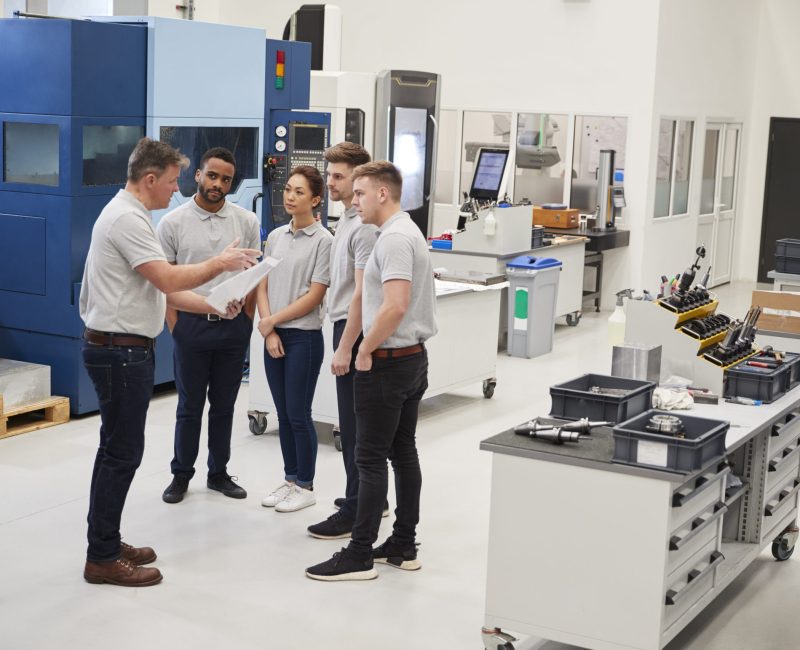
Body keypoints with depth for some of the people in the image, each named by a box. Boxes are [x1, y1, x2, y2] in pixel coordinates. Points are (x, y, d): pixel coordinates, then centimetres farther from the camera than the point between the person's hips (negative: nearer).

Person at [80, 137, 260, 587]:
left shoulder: (131, 215, 16)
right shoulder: (127, 218, -17)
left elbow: (159, 289, 17)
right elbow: (168, 280, -23)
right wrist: (220, 263, -11)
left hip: (125, 350, 11)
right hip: (120, 350, -11)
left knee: (118, 450, 16)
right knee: (122, 453, -5)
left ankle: (106, 544, 25)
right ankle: (102, 558, 3)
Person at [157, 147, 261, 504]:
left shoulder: (247, 221, 1)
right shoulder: (173, 223, -4)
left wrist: (245, 320, 3)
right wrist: (175, 326, -5)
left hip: (234, 326, 2)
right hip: (191, 324, -2)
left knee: (224, 405, 11)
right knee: (190, 406, 7)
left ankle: (218, 473, 24)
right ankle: (181, 475, 20)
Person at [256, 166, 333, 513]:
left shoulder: (323, 241, -10)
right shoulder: (276, 236, 8)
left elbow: (315, 295, -13)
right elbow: (262, 286, 7)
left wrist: (273, 321, -9)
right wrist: (269, 332, -4)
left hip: (304, 336, -6)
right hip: (273, 335, 6)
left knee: (298, 414, 0)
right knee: (283, 413, 12)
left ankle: (305, 486, 13)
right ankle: (290, 479, 24)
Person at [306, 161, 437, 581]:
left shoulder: (394, 238, -18)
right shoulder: (409, 231, 15)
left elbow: (395, 305, -29)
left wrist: (366, 350, -17)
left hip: (387, 362, -10)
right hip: (413, 358, 10)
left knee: (371, 459, -5)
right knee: (404, 453, 12)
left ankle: (359, 555, 0)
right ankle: (404, 545, 19)